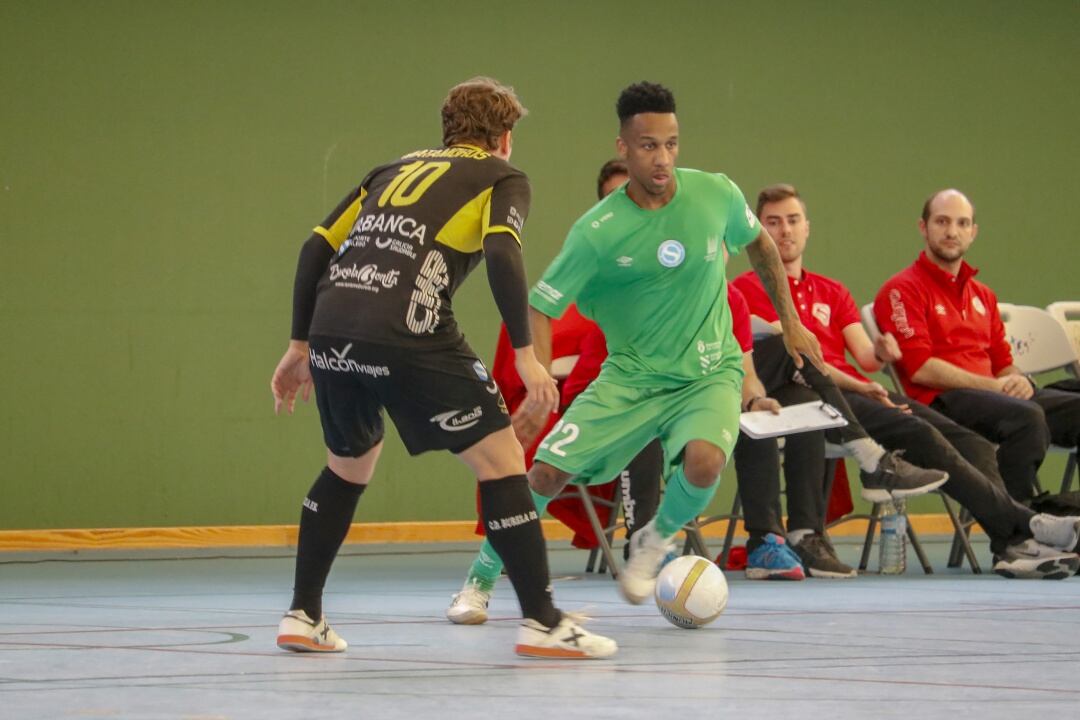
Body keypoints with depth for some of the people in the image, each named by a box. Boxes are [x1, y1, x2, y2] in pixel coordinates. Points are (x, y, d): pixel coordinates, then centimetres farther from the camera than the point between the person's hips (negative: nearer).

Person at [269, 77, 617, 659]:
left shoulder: (396, 169, 30)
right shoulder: (502, 178, 15)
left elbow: (317, 247, 22)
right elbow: (501, 253, -6)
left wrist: (299, 345, 25)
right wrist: (525, 354, -7)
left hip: (331, 331, 6)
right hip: (409, 334, -6)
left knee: (349, 463, 28)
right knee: (500, 458, 4)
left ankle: (302, 616, 28)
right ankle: (542, 621, 0)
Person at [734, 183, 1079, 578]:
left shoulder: (832, 292, 29)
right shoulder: (749, 289, 8)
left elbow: (865, 358, 16)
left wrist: (881, 353, -9)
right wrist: (859, 386, -15)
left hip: (859, 392, 7)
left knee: (969, 441, -16)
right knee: (920, 434, -29)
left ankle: (1013, 544, -33)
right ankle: (1022, 523, -35)